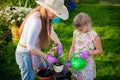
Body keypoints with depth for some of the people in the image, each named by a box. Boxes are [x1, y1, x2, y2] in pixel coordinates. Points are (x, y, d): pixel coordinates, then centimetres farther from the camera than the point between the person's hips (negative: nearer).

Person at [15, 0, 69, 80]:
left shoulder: (46, 17, -3)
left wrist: (59, 45, -2)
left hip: (32, 51, 9)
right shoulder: (36, 20, -31)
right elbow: (30, 46, -29)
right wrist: (46, 56, -24)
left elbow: (51, 32, 11)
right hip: (26, 54, -9)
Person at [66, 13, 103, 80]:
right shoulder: (76, 33, -4)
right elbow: (73, 47, 5)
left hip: (87, 64, -4)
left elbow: (99, 50, -10)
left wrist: (88, 53, -23)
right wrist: (70, 58, -7)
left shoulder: (94, 36, -17)